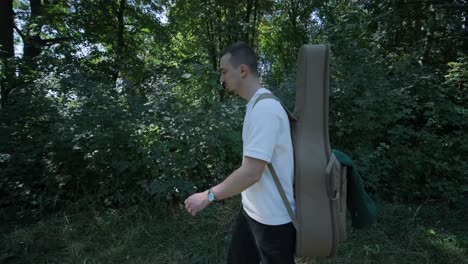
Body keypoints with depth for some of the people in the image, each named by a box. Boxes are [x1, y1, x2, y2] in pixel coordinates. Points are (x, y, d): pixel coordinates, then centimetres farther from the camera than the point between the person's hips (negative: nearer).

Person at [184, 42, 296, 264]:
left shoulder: (264, 108, -25)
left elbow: (251, 173, -28)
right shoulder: (257, 105, 7)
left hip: (273, 218, -9)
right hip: (251, 210, 9)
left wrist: (208, 196, -18)